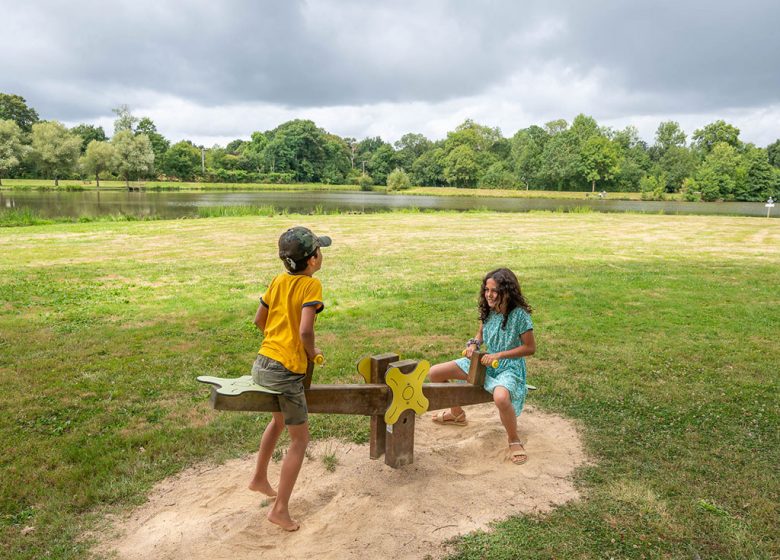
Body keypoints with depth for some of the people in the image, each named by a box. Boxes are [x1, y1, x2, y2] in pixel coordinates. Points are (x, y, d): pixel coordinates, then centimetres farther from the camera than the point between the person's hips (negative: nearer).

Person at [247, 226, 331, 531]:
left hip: (262, 364, 8)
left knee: (279, 419, 32)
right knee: (300, 439, 9)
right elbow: (305, 331, -23)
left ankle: (259, 478, 46)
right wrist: (311, 353, -5)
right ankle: (280, 509, 12)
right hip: (286, 371, -8)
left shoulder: (278, 281, 6)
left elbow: (259, 320, 14)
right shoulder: (312, 284, -14)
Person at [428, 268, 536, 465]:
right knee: (434, 373, 0)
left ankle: (514, 441, -12)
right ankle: (457, 414, 25)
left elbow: (530, 348, -14)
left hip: (509, 367, -7)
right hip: (486, 362, 7)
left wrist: (499, 355, -20)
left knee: (501, 397, -43)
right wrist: (474, 343, -8)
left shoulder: (519, 315, -19)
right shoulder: (488, 311, -2)